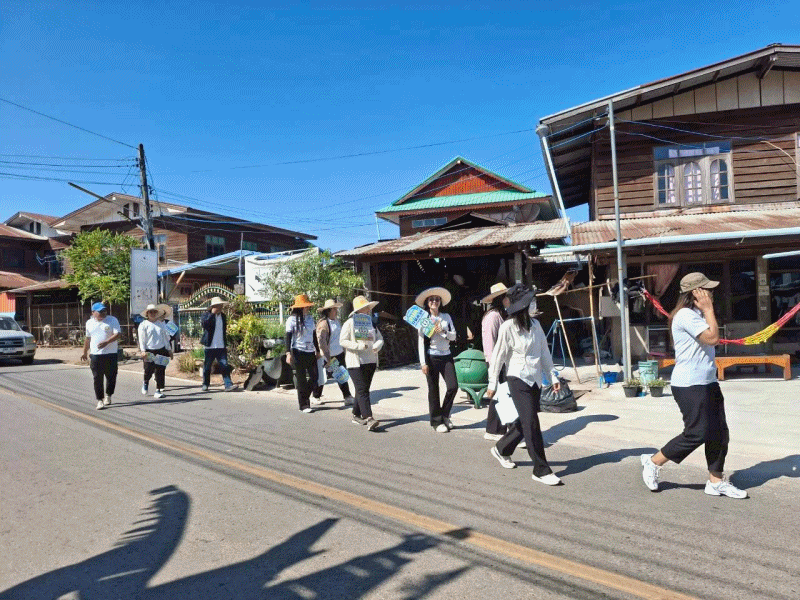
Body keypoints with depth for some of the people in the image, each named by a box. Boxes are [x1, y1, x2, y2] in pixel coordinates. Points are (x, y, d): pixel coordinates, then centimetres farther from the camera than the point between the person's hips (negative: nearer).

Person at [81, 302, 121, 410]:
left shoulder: (112, 320, 1)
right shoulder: (89, 323, 14)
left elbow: (117, 334, -8)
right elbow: (88, 338, 25)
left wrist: (106, 342, -22)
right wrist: (85, 352, 27)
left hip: (111, 354, -2)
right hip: (95, 355, 2)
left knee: (111, 376, 2)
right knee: (97, 379, -2)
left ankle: (108, 395, 24)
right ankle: (100, 400, 4)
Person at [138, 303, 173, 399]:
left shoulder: (161, 324, 15)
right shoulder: (143, 325, 2)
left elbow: (165, 337, 20)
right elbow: (141, 339, -4)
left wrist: (169, 350, 19)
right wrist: (143, 351, -14)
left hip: (161, 350, 3)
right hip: (149, 351, -3)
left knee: (160, 371, -1)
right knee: (149, 370, -4)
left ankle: (158, 391, 7)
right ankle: (146, 383, 30)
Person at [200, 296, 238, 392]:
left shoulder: (223, 316, 14)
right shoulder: (206, 315, -2)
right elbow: (204, 323, -24)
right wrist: (213, 313, -21)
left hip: (221, 347, 4)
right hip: (209, 346, -3)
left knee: (225, 366, -6)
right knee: (207, 367, 7)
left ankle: (228, 385, -10)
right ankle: (205, 385, 21)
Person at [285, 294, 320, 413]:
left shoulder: (310, 318, 12)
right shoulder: (292, 320, -5)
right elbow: (288, 337, -9)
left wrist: (317, 350, 22)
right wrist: (288, 353, -18)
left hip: (310, 352, 5)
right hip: (298, 352, -5)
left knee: (313, 378, 1)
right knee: (301, 380, 0)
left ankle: (304, 398, 24)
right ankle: (304, 405, 10)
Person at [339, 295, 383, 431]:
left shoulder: (371, 323, 16)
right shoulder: (349, 323, -3)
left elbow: (380, 338, 14)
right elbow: (343, 341, -9)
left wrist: (377, 346, -9)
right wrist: (358, 346, -21)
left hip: (371, 361, 7)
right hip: (355, 362, -6)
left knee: (363, 389, 12)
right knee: (362, 390, -13)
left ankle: (356, 415, 24)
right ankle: (369, 419, -20)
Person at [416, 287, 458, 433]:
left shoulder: (446, 317, 9)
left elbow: (453, 336, 7)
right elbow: (421, 342, -4)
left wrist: (443, 332, -12)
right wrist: (423, 363, -9)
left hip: (446, 356, 3)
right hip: (431, 357, -3)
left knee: (453, 386, -4)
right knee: (433, 390, 3)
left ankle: (445, 415, 19)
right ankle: (436, 421, 16)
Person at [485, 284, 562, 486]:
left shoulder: (535, 325, 5)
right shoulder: (508, 327, -13)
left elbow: (544, 352, 12)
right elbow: (498, 356, -7)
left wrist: (553, 376, 10)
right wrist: (493, 383, -3)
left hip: (535, 379, 7)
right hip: (518, 379, -7)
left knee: (525, 421, 14)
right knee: (531, 424, -7)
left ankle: (501, 449, 37)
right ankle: (541, 470, 1)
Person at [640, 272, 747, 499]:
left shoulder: (697, 315, 16)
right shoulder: (685, 315, -16)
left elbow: (710, 340, 15)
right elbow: (712, 338, -22)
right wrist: (708, 309, -15)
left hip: (707, 383, 10)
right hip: (689, 385, -10)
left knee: (719, 433, 10)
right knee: (697, 434, -6)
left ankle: (716, 481, 21)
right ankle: (653, 462, 11)